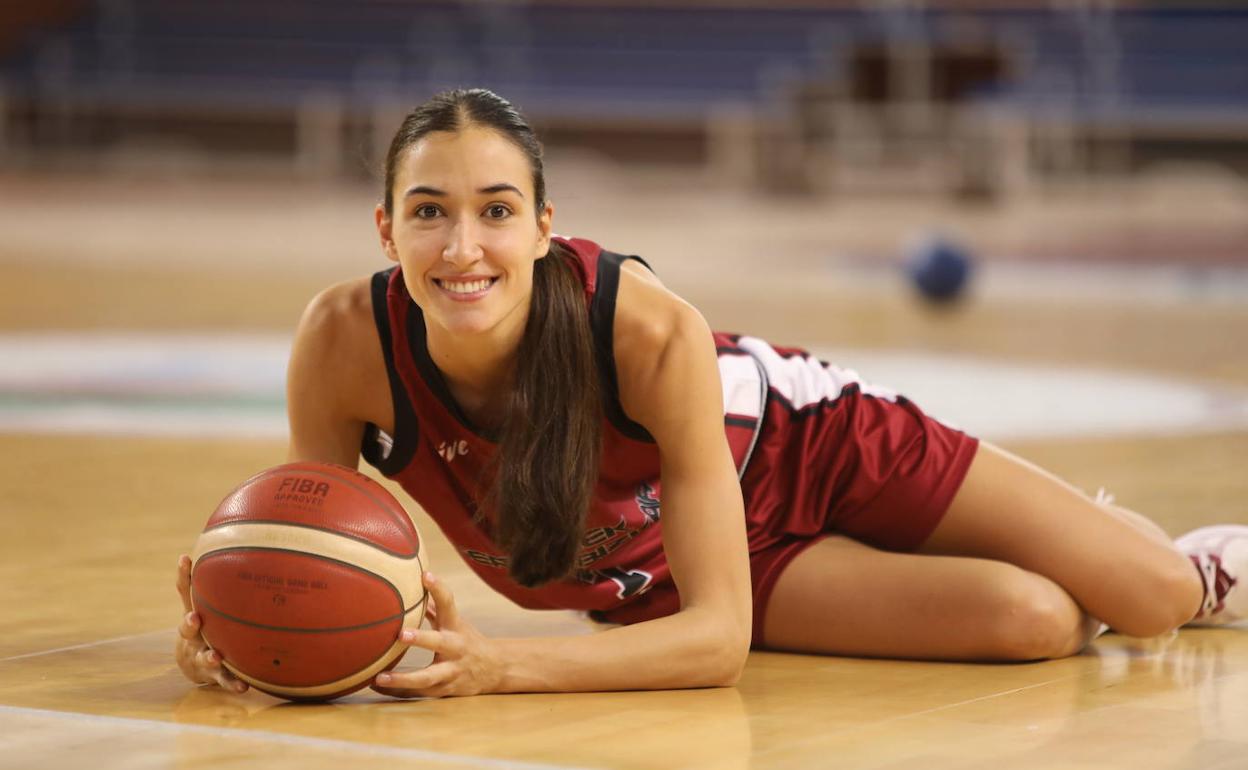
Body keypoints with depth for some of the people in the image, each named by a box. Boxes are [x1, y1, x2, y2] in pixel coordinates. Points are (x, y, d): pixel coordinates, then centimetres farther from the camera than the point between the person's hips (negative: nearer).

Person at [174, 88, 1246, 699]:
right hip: (645, 574, 2)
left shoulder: (651, 332, -39)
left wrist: (499, 666, -50)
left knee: (1155, 598, -5)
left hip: (794, 446, -2)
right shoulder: (344, 342, -32)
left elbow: (720, 634, -36)